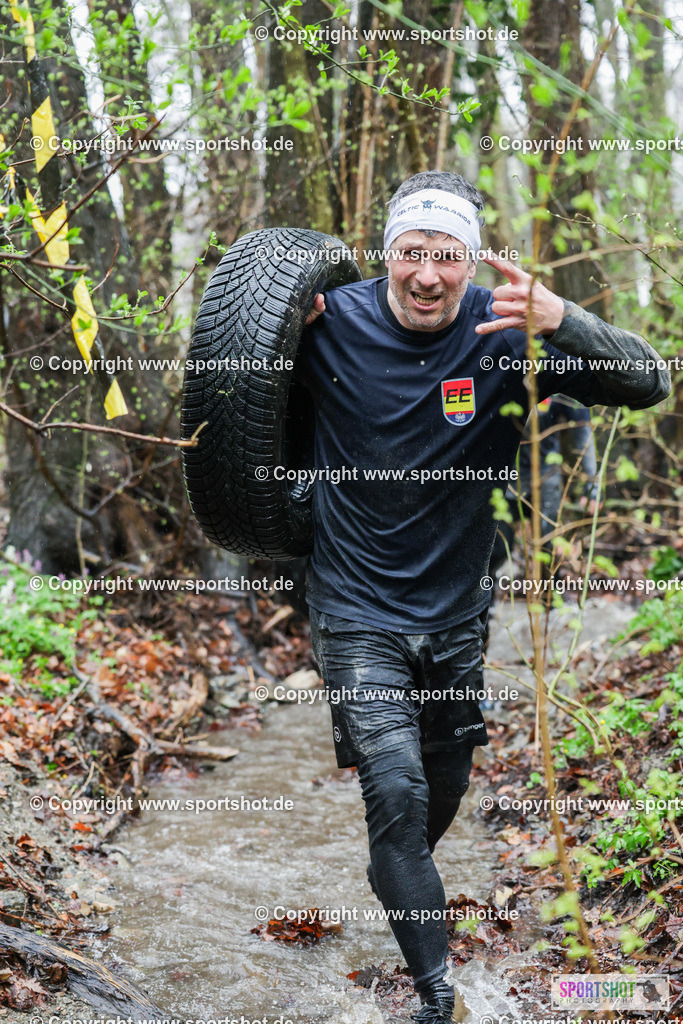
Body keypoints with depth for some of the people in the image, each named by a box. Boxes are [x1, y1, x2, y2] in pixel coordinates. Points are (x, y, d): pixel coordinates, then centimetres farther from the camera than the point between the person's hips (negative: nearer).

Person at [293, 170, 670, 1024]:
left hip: (454, 615, 3)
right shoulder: (334, 324, -12)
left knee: (444, 792, 20)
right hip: (358, 614, -3)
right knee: (398, 795, -14)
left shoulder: (504, 332, -12)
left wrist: (559, 320, -36)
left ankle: (397, 886, 53)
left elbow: (650, 384, -17)